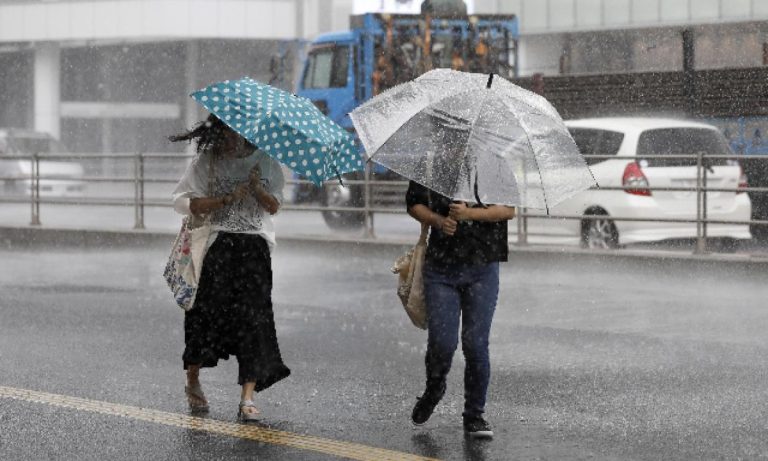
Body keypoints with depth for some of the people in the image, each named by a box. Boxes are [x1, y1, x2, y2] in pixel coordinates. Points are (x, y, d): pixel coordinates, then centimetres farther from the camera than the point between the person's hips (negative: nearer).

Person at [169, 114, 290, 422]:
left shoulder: (265, 161, 10)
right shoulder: (206, 162, 4)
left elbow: (274, 206, 4)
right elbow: (183, 201, -6)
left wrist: (257, 188, -16)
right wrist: (226, 199, -15)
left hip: (254, 249, 1)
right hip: (217, 246, -1)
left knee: (253, 318, -8)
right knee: (207, 313, 2)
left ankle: (247, 399, -10)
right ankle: (192, 383, 27)